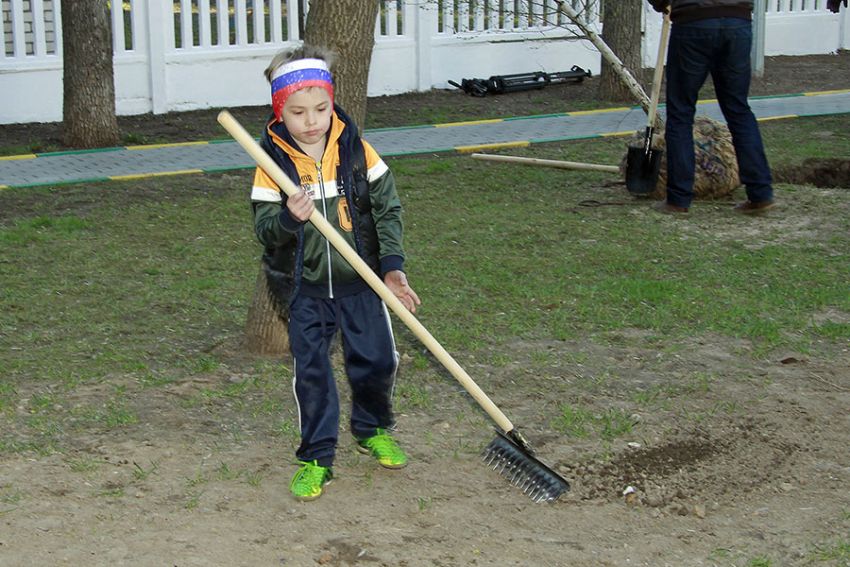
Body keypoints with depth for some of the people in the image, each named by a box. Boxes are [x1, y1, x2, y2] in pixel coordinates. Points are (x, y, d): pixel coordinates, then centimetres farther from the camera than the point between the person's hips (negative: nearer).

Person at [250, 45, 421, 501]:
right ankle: (316, 458, 13)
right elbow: (264, 229, -11)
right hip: (306, 287, -1)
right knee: (310, 372, 1)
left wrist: (392, 266, -9)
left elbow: (387, 209, -1)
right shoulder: (273, 162, -9)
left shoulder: (356, 150, -5)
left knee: (376, 360, 8)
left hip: (360, 280, 1)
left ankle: (372, 429, 36)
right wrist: (289, 218, -33)